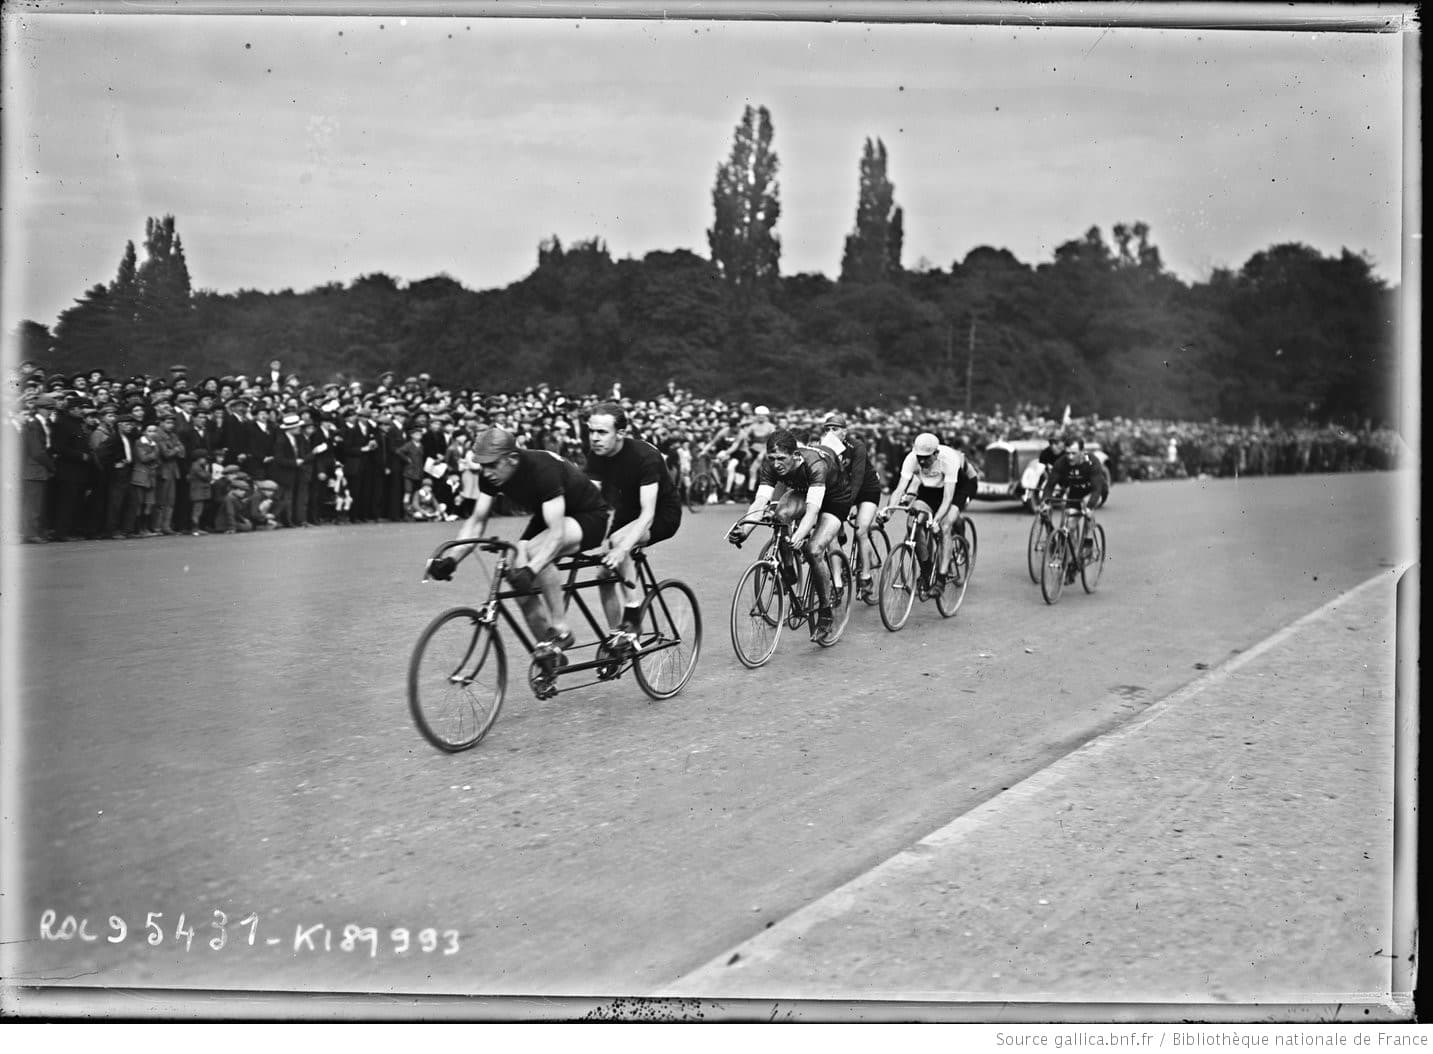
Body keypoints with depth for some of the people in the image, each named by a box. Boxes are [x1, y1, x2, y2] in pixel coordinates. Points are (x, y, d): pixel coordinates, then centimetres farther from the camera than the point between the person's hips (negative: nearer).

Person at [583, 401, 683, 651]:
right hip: (626, 512, 7)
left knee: (617, 542, -32)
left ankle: (633, 616, -23)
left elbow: (647, 514, -37)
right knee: (606, 571, -7)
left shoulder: (644, 456, -31)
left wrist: (622, 548, -50)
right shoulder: (596, 456, -11)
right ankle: (616, 635, 8)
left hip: (663, 513, -7)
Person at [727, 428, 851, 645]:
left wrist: (800, 536, -67)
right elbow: (760, 501, -35)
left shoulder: (815, 464, -40)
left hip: (835, 498, -5)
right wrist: (743, 529, -53)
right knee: (781, 514, -29)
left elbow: (813, 508, -50)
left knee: (814, 551, -23)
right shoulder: (771, 467, -26)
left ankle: (825, 612, -5)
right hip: (802, 490, 5)